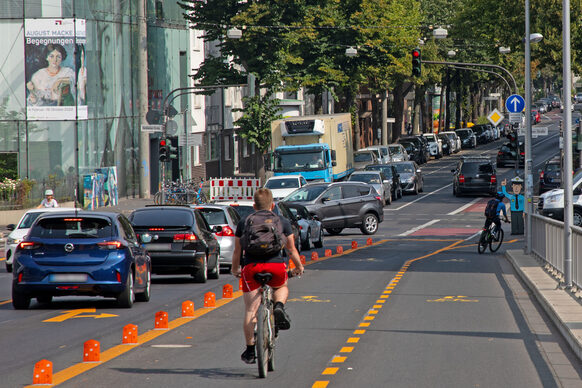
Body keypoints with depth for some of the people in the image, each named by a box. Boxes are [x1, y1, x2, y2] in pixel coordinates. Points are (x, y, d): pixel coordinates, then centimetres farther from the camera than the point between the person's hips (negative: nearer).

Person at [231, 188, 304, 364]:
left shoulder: (244, 223, 15)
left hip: (251, 266, 0)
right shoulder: (282, 222, 14)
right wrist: (299, 267, 33)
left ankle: (250, 350, 2)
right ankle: (279, 306, 0)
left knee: (250, 310, 4)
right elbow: (291, 250, 17)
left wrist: (235, 270, 32)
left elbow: (237, 251, 17)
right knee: (282, 287, 32)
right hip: (276, 264, 0)